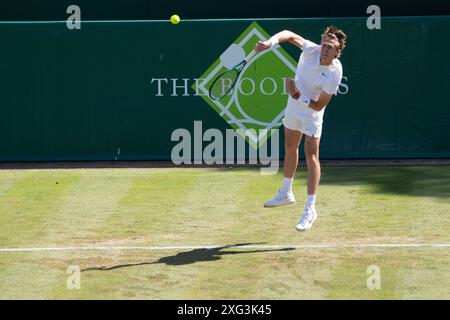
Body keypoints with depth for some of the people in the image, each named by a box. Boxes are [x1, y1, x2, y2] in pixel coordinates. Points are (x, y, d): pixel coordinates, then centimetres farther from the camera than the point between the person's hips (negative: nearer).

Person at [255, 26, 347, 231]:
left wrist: (298, 96, -33)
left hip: (312, 111, -6)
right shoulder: (311, 50, -24)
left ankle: (310, 209, -12)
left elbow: (319, 105, -25)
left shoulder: (334, 75, -32)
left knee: (311, 154, -14)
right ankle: (286, 193, 40)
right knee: (290, 147, 20)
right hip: (294, 105, 6)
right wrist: (271, 42, -28)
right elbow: (290, 34, -11)